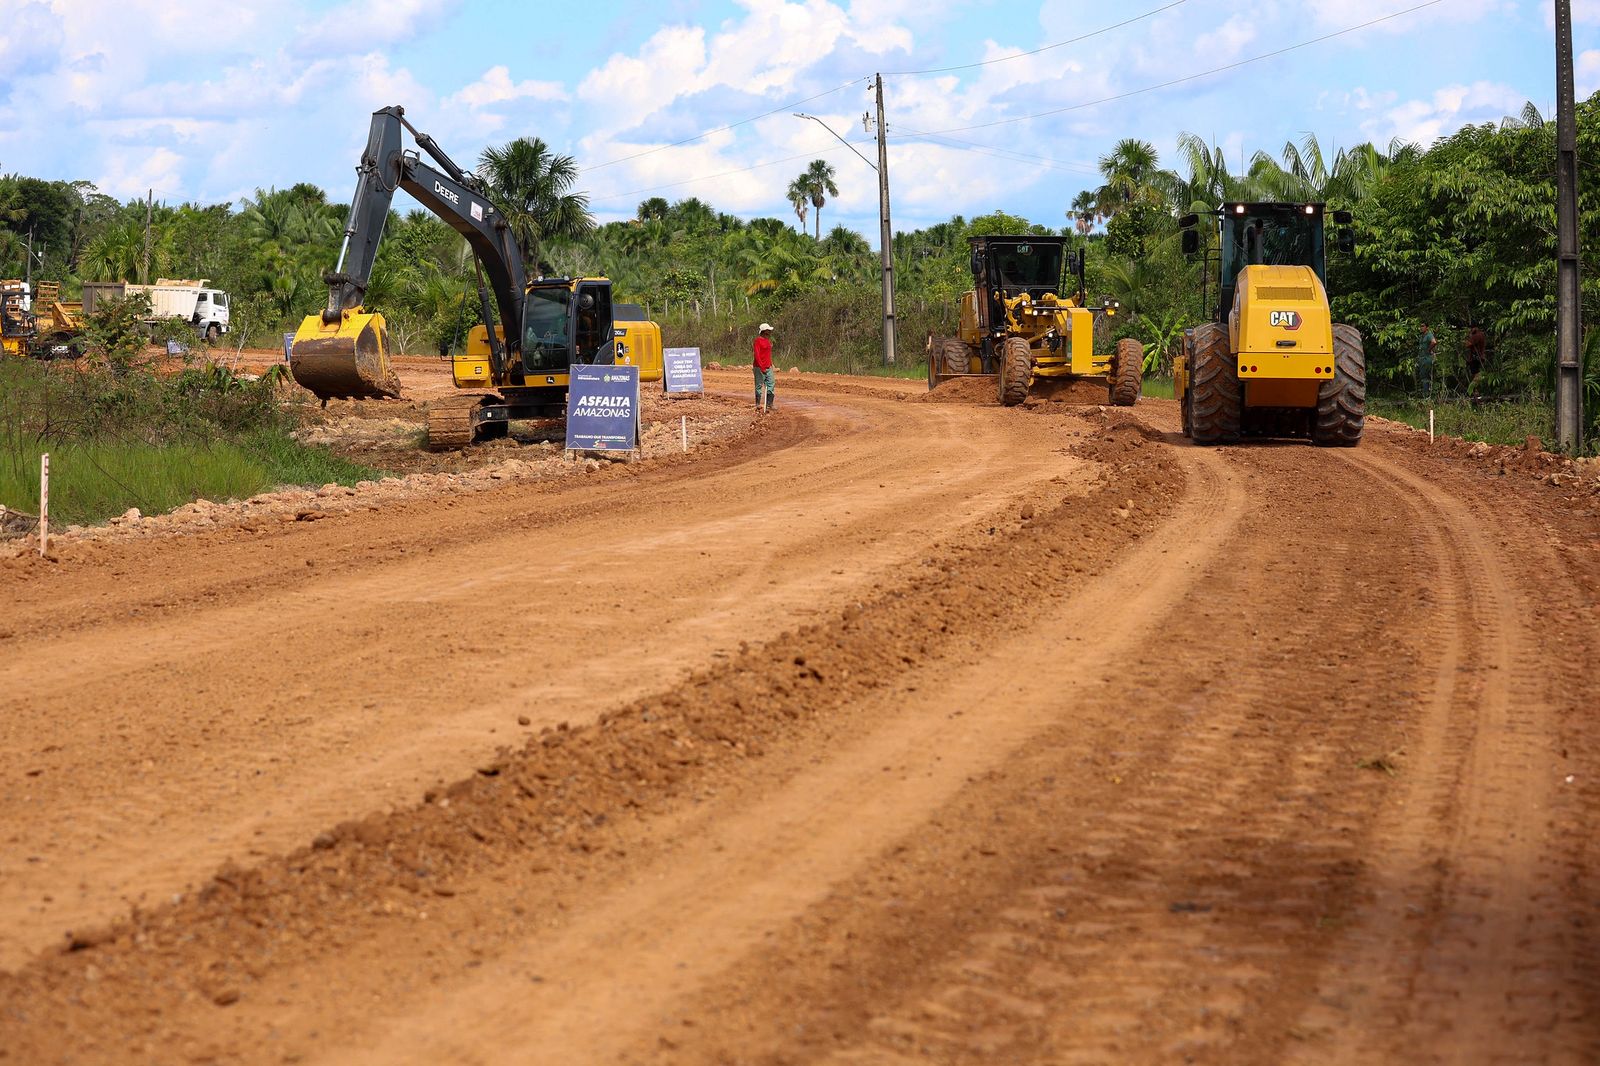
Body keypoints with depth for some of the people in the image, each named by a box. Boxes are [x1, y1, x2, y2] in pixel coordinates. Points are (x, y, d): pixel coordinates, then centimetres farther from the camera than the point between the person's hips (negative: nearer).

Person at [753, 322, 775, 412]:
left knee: (771, 384, 4)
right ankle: (758, 405, 7)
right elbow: (757, 355, -16)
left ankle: (769, 405, 10)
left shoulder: (768, 340, 14)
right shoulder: (758, 340, -11)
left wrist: (771, 365, 16)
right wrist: (762, 367, -20)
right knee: (759, 386, 0)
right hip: (759, 367, -8)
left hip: (768, 367, 8)